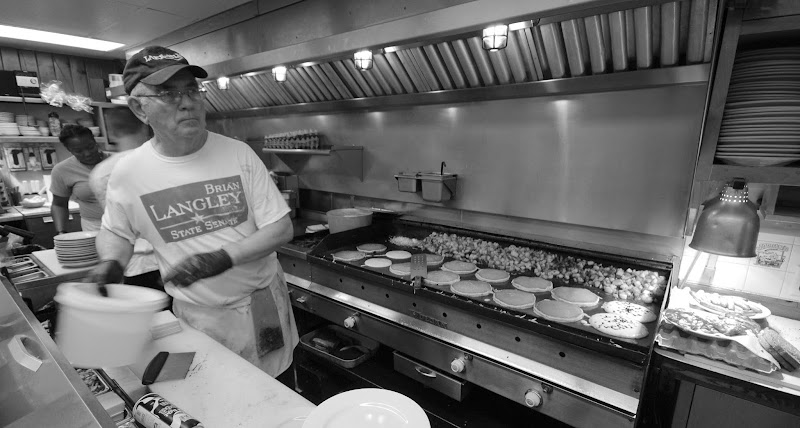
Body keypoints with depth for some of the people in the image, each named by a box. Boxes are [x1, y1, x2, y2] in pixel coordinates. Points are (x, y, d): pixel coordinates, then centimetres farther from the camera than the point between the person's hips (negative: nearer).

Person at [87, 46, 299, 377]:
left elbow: (281, 228, -12)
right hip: (196, 317, 1)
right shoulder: (128, 172, -7)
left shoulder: (238, 154, -12)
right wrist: (111, 261, -8)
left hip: (262, 303, 0)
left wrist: (225, 257, -24)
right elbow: (115, 231, 13)